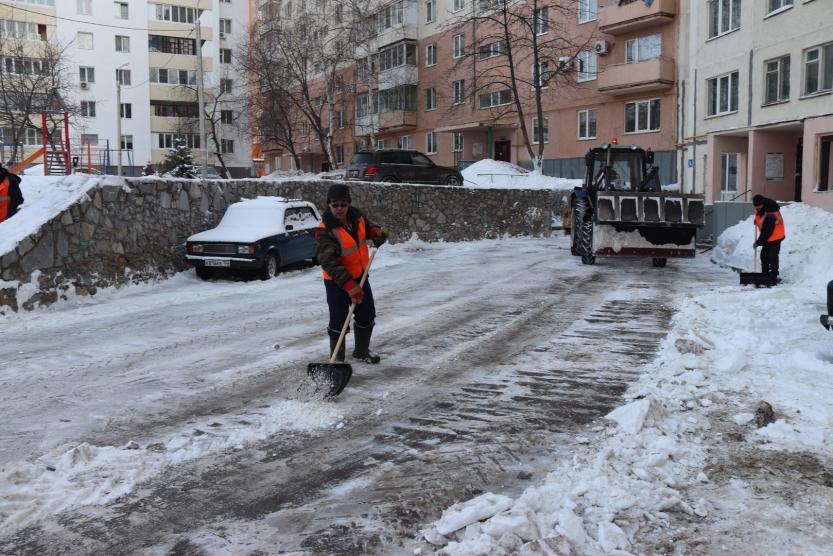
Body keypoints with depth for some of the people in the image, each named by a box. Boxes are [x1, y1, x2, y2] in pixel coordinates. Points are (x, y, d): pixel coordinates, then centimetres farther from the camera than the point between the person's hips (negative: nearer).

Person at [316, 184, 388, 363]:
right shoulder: (325, 231, -25)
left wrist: (376, 232, -4)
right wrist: (348, 285, -38)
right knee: (339, 321, -3)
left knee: (367, 315, 17)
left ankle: (362, 351, 38)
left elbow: (367, 226, 20)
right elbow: (330, 262, -31)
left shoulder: (357, 216, -5)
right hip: (336, 282, -7)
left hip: (359, 276, 7)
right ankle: (337, 358, 14)